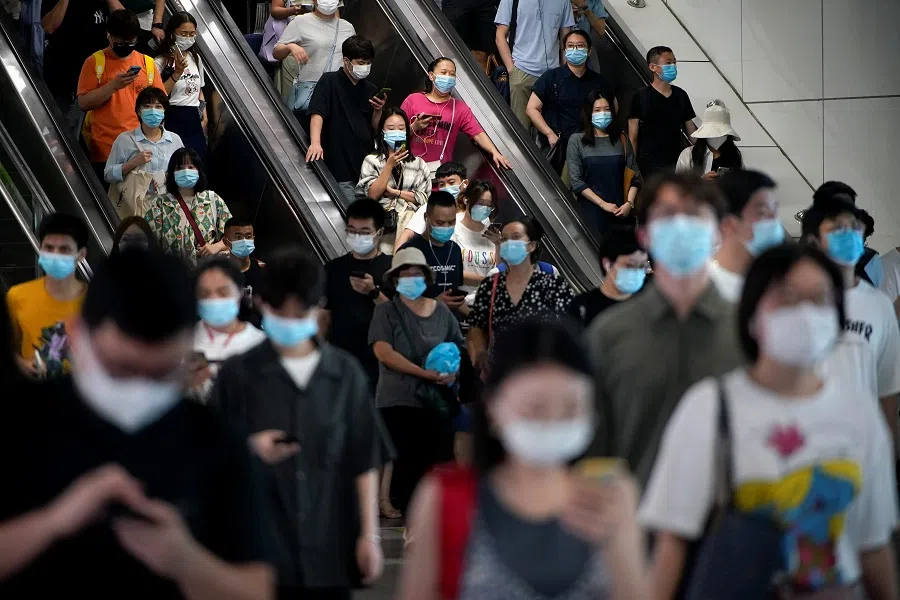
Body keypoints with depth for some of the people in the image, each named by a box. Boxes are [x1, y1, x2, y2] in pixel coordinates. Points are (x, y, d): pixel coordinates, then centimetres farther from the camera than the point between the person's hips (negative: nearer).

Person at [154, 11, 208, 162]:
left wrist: (204, 116, 13)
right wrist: (177, 73, -23)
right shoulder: (161, 62, -9)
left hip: (193, 120, 6)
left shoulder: (195, 58, 12)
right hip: (172, 120, -6)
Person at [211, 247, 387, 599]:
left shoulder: (346, 374, 5)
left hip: (329, 549, 1)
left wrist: (370, 534, 2)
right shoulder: (238, 374, 2)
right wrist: (248, 451, -14)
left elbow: (364, 461, 6)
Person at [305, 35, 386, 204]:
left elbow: (374, 127, 15)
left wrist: (378, 110, -6)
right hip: (341, 168, -5)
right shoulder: (330, 82, -2)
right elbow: (317, 114, -14)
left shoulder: (370, 90, 14)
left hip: (367, 166, 5)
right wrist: (315, 143, -30)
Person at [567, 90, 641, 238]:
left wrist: (629, 203, -7)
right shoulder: (576, 141, 4)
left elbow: (634, 176, 10)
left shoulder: (621, 139, 12)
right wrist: (603, 204, -10)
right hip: (591, 211, -2)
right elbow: (576, 180, -3)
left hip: (621, 211, 2)